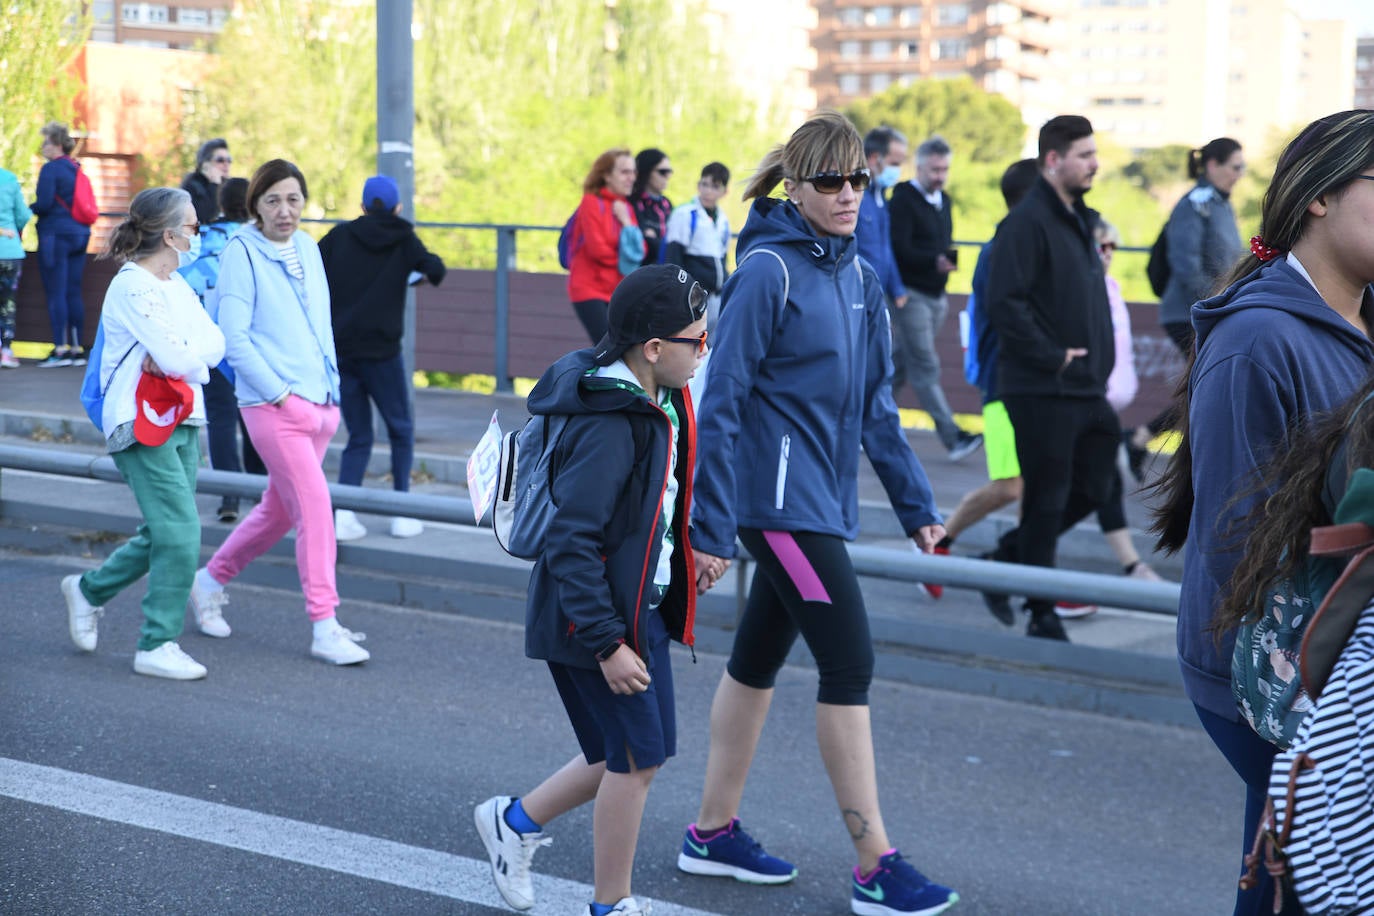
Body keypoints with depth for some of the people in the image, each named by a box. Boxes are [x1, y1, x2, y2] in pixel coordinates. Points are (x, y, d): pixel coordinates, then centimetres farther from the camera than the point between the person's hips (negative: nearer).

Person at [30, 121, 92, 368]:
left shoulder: (50, 169, -10)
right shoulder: (77, 170, 14)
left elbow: (44, 204, -17)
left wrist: (28, 209, 2)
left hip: (56, 234, -8)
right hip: (80, 234, 8)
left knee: (56, 293, -6)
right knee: (73, 293, 9)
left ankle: (60, 349, -9)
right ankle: (77, 349, 10)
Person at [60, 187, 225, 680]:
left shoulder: (176, 285, 14)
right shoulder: (133, 287, -15)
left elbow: (215, 342, 3)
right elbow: (179, 356, -23)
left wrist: (174, 354, -14)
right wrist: (179, 353, -1)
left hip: (179, 421, 9)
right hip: (143, 423, -9)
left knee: (164, 534, 12)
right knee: (180, 532, -11)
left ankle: (89, 589, 33)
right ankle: (157, 646, -2)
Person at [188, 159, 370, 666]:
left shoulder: (308, 247, 12)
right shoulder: (242, 252, -7)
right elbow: (233, 337, -12)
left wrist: (332, 386, 12)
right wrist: (279, 393, -12)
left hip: (322, 401, 7)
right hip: (273, 405, -7)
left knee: (279, 509, 15)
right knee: (315, 506, -12)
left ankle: (210, 580, 35)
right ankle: (325, 627, -7)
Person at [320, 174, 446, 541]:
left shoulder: (340, 236, 6)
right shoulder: (403, 239, 2)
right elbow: (434, 269, -10)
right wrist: (429, 270, 12)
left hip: (340, 350, 3)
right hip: (382, 351, -3)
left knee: (358, 436, 11)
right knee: (401, 429, 13)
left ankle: (343, 513, -3)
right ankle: (402, 514, 9)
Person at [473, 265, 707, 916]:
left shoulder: (660, 403, 5)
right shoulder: (607, 426, -25)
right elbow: (570, 542, -27)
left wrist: (697, 544, 11)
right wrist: (607, 643, -26)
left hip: (639, 609, 10)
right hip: (594, 618, -9)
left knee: (635, 753, 15)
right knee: (636, 757, 0)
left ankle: (515, 820, 32)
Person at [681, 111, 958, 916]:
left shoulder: (859, 276, 10)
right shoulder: (769, 271, -13)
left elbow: (876, 405, 16)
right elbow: (722, 400, -14)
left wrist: (915, 504, 13)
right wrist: (710, 525, -16)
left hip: (823, 501, 8)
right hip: (780, 500, -8)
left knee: (760, 660, 15)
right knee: (850, 666, -8)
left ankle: (715, 832, 27)